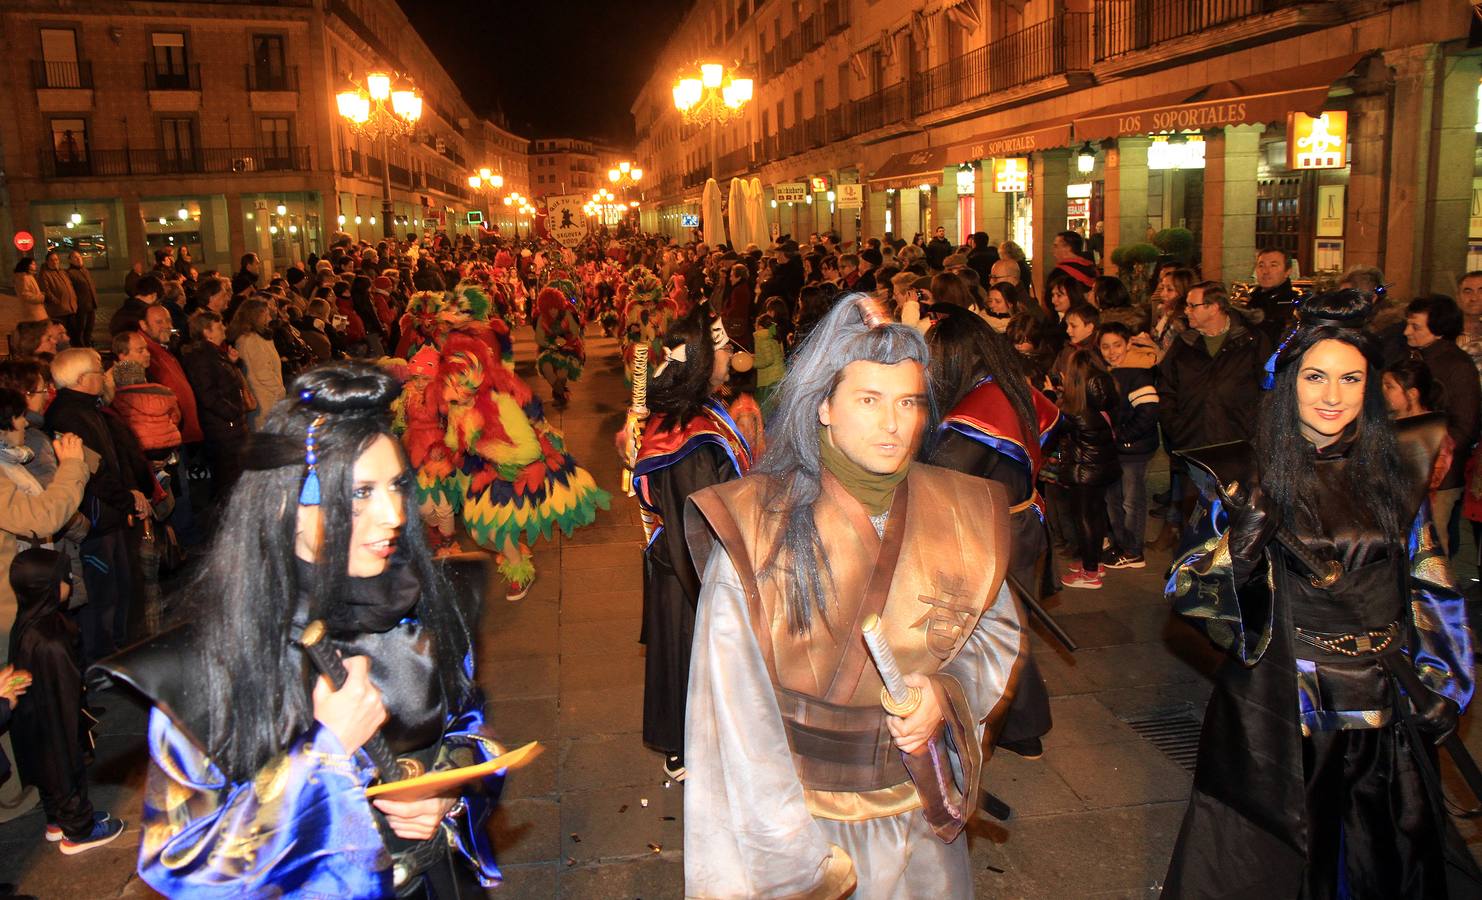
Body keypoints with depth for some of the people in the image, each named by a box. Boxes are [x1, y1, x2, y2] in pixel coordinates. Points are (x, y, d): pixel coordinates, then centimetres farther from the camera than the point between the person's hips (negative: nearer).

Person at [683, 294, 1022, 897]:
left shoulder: (958, 516, -7)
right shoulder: (755, 527, -18)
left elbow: (997, 630, 6)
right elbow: (734, 706, -17)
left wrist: (946, 692, -14)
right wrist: (790, 850, -18)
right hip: (792, 797, -3)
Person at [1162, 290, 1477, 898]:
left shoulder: (1395, 469, 1)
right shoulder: (1247, 477, -9)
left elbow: (1428, 584, 11)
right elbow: (1188, 592, -12)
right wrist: (1243, 537, -29)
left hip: (1383, 711, 4)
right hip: (1275, 710, -3)